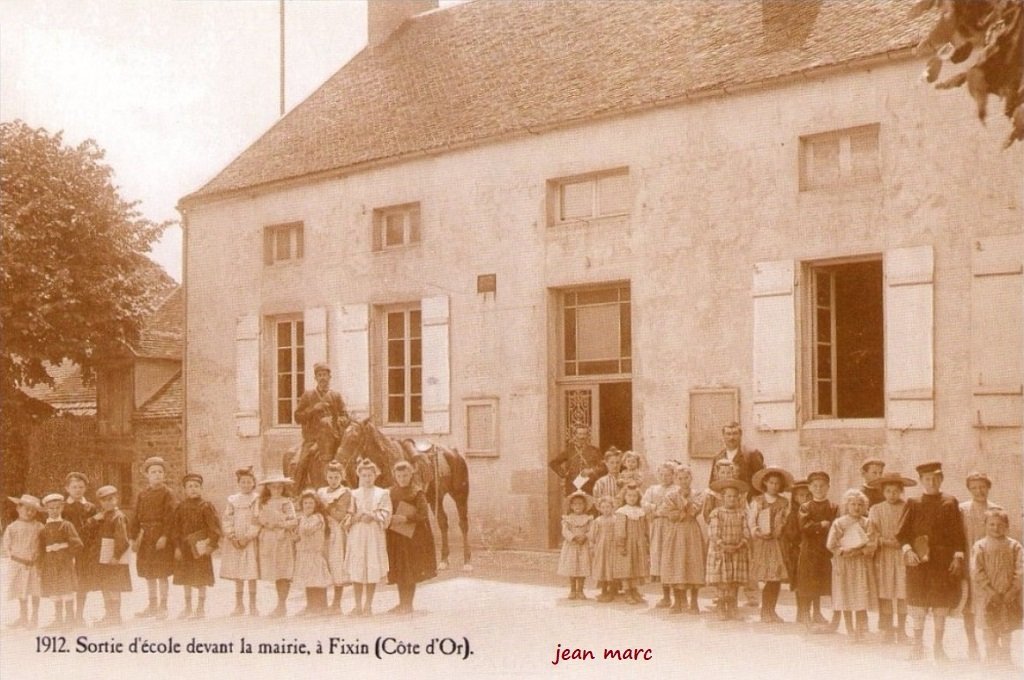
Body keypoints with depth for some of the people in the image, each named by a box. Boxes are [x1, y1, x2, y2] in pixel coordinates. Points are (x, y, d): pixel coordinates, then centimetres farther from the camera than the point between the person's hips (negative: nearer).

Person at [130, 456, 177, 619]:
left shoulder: (167, 494, -5)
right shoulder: (142, 494, 10)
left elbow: (169, 517, -11)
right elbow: (136, 517, 9)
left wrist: (164, 536, -19)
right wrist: (134, 538, 4)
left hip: (161, 536, -5)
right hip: (145, 537, 5)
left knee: (162, 573, -2)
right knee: (148, 573, 11)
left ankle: (163, 606, 6)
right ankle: (152, 605, 22)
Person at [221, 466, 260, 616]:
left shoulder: (256, 499, 0)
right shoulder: (232, 500, 10)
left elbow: (256, 520, -6)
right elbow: (227, 519, 5)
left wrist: (247, 537, -13)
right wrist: (232, 537, -7)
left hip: (250, 540, -3)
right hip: (234, 541, 3)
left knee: (251, 573, -5)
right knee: (237, 575, 6)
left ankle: (252, 605, 3)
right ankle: (239, 605, 14)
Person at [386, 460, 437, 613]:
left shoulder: (417, 493, -5)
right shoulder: (391, 493, 8)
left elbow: (423, 514, -11)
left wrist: (405, 518, -19)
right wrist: (391, 519, -7)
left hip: (412, 536, -4)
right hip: (395, 537, 4)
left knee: (410, 572, -2)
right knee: (399, 571, 7)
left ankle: (408, 604, 4)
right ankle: (402, 603, 17)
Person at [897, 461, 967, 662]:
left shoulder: (950, 503, 6)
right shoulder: (914, 504, 5)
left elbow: (958, 533, 4)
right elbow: (902, 532, 2)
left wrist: (958, 556, -6)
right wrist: (908, 549, -14)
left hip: (944, 562, 0)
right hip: (919, 561, 0)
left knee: (941, 604, 4)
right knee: (918, 603, 0)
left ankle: (938, 647, 13)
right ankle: (918, 644, 10)